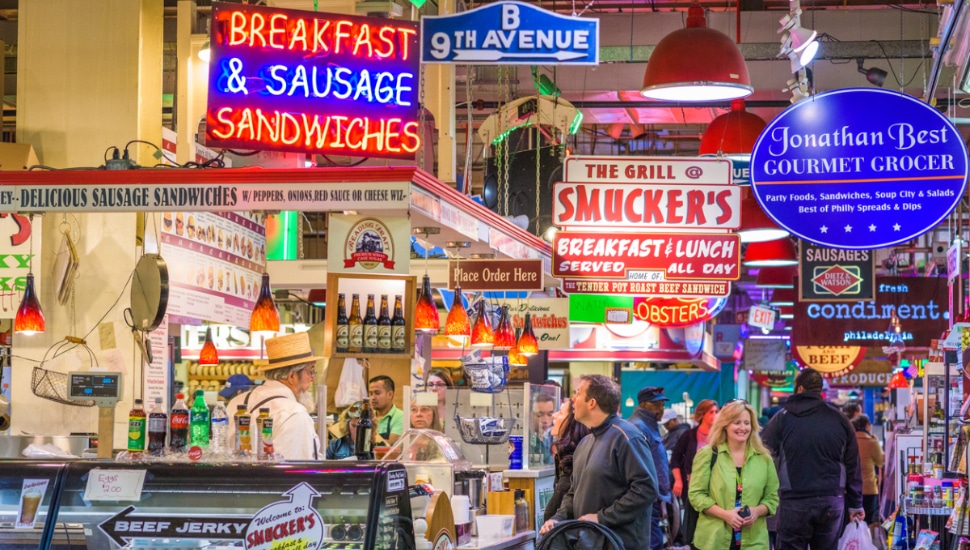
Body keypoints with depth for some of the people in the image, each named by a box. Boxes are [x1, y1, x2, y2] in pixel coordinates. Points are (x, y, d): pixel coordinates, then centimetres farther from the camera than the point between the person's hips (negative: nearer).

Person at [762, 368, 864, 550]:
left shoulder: (783, 418, -1)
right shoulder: (839, 419, 7)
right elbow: (853, 465, 9)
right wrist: (855, 504, 16)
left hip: (794, 503, -3)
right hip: (831, 502, 3)